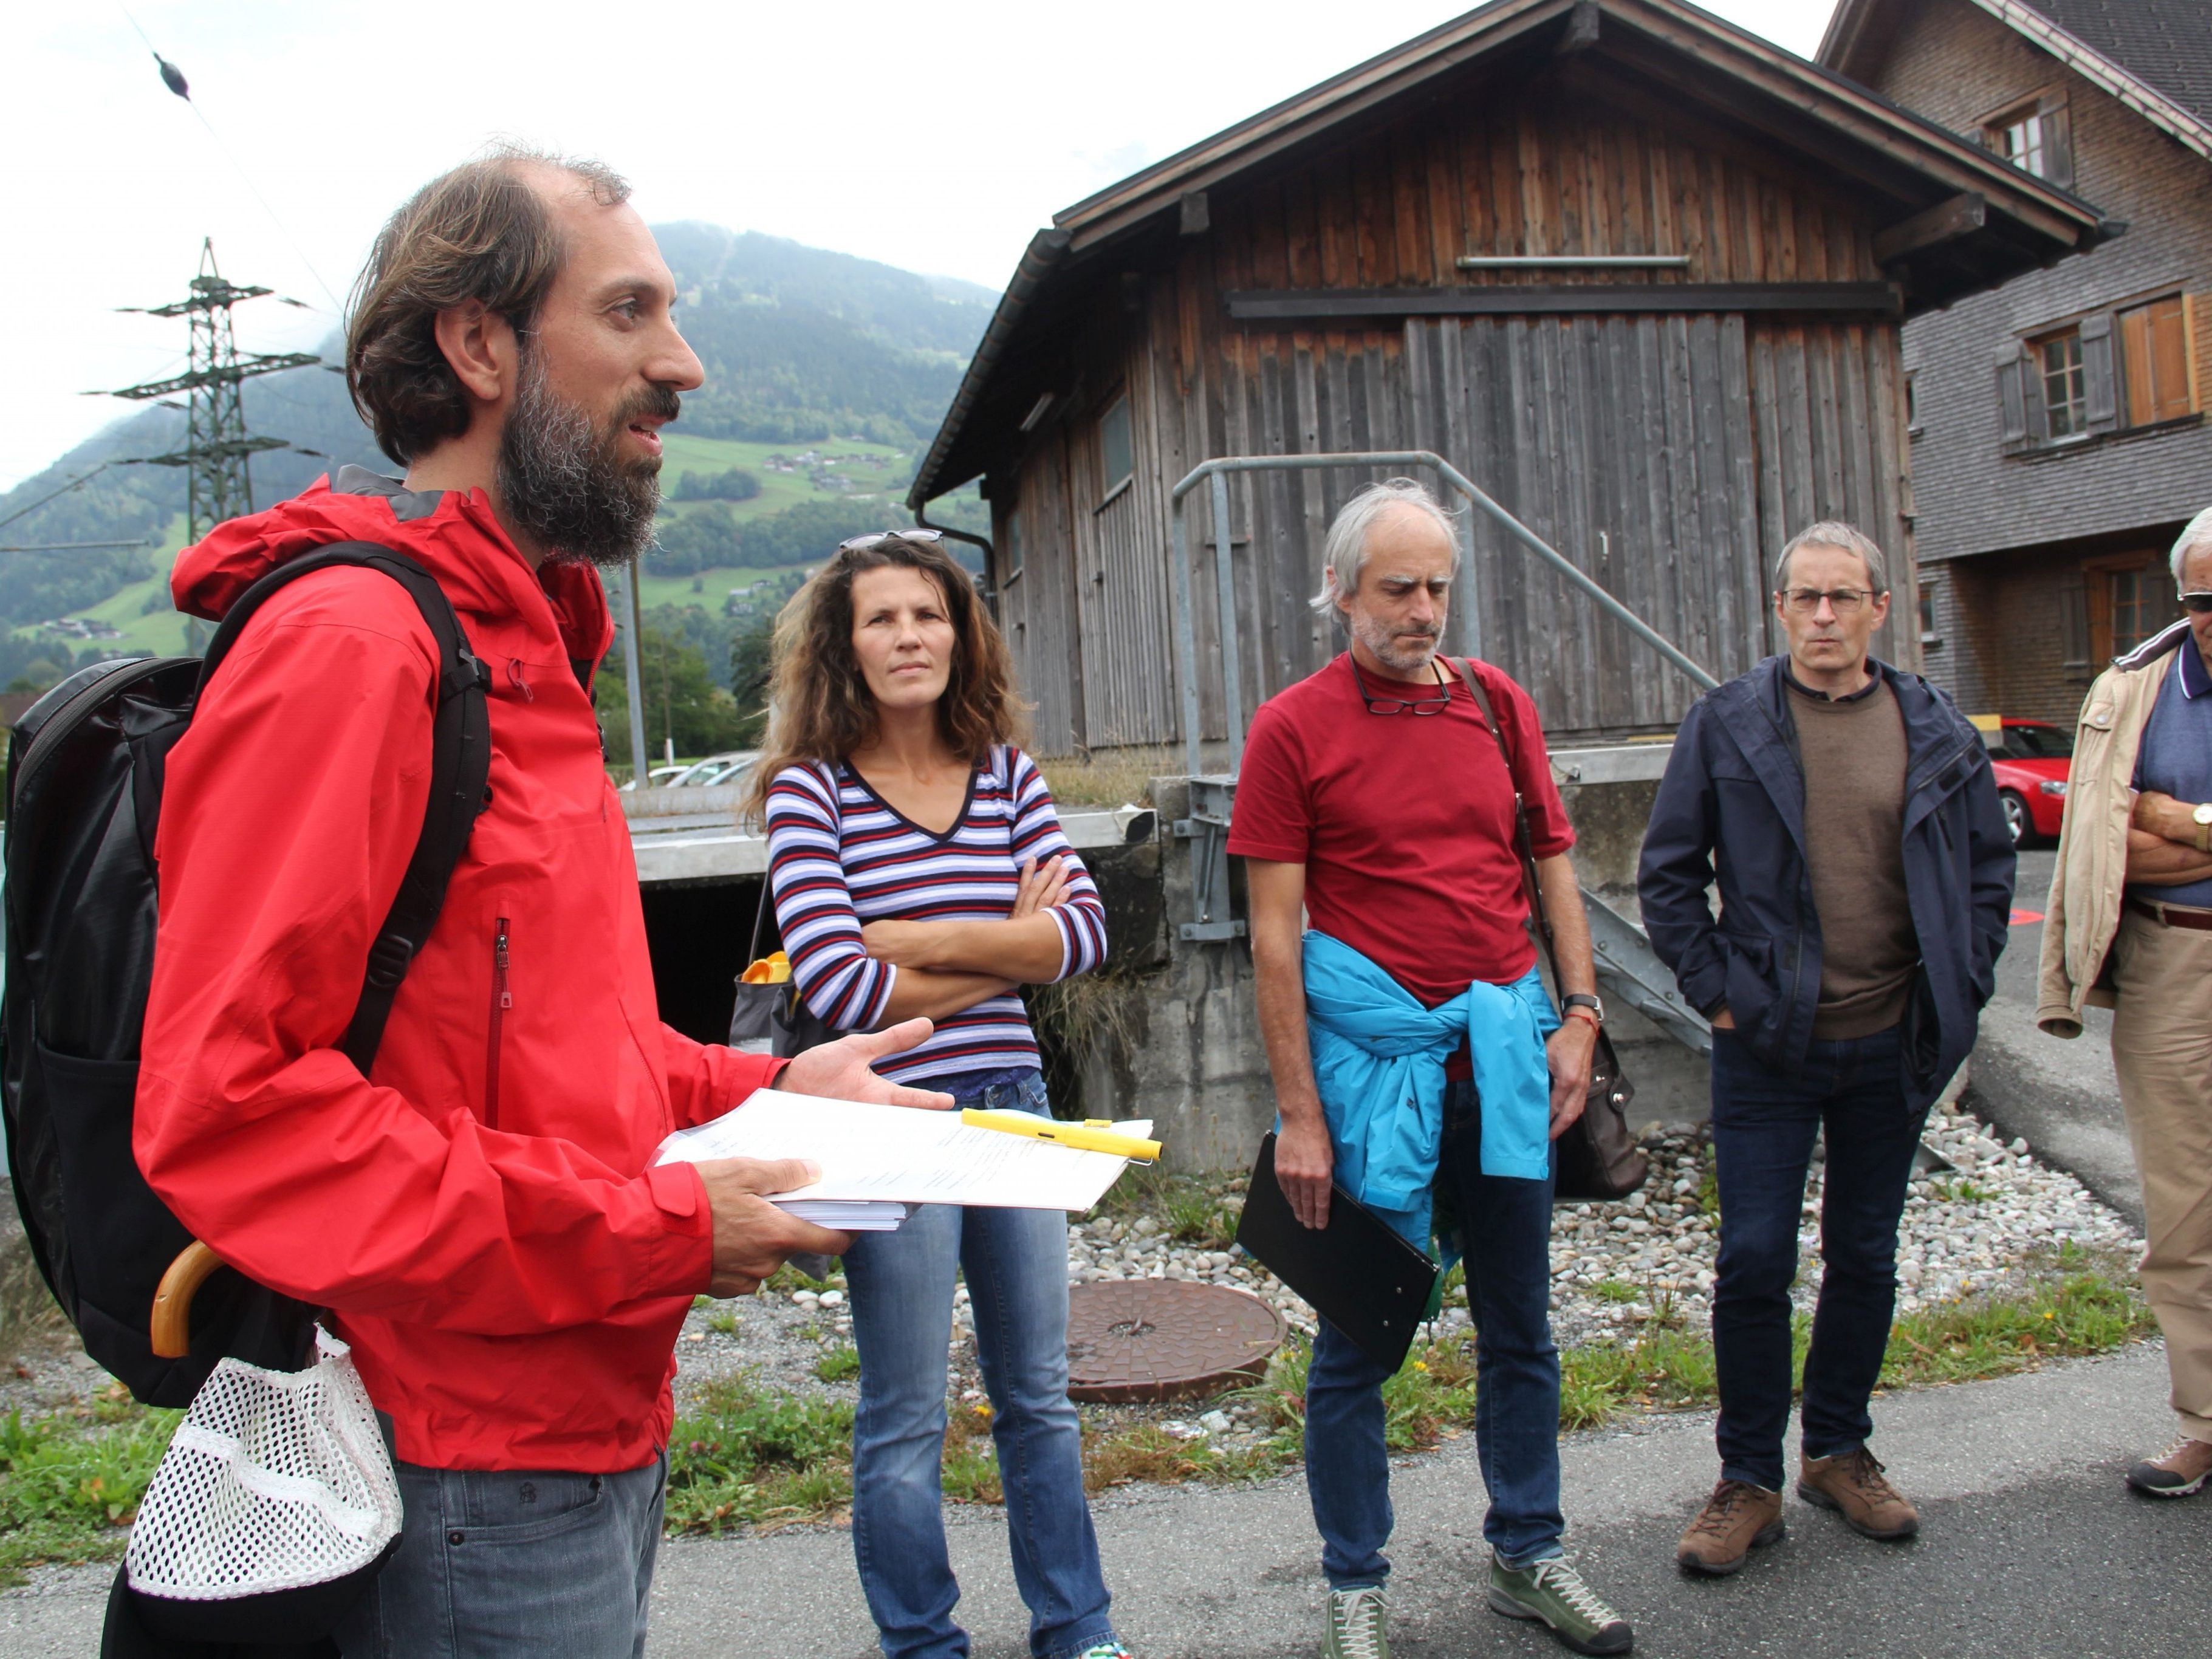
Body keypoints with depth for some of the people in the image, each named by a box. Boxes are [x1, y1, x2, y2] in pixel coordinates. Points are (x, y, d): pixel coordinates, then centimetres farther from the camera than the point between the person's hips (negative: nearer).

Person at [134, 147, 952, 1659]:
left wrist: (759, 1091, 7)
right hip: (473, 1484, -9)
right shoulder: (349, 643, -19)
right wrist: (652, 1231, -22)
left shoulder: (523, 644, 13)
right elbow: (224, 1106, -24)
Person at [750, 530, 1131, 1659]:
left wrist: (925, 939, -15)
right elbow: (839, 986, -17)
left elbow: (1085, 928, -5)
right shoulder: (809, 788, -8)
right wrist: (1009, 947, -9)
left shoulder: (1006, 774, 5)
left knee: (1038, 1394, 17)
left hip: (1013, 1107, 5)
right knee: (906, 1421, 9)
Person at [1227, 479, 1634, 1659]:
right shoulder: (1293, 729, -6)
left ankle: (1528, 1556, 33)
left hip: (1503, 1051, 4)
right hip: (1373, 1054, -4)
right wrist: (1299, 1115, -11)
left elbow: (1554, 866, 14)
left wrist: (1579, 1012, 2)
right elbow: (1275, 935, -8)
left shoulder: (1499, 704, 7)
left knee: (1520, 1325, 15)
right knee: (1358, 1339, 7)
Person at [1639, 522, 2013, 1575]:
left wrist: (1958, 987, 4)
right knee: (1754, 1262, -1)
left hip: (1893, 1048, 3)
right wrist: (1714, 990, -6)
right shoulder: (1725, 725, -3)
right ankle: (1749, 1481, 14)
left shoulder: (1937, 732, 4)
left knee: (1865, 1258, 14)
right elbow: (1668, 873, 0)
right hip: (1768, 1044, -2)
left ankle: (1839, 1453, 31)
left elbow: (1989, 866, 13)